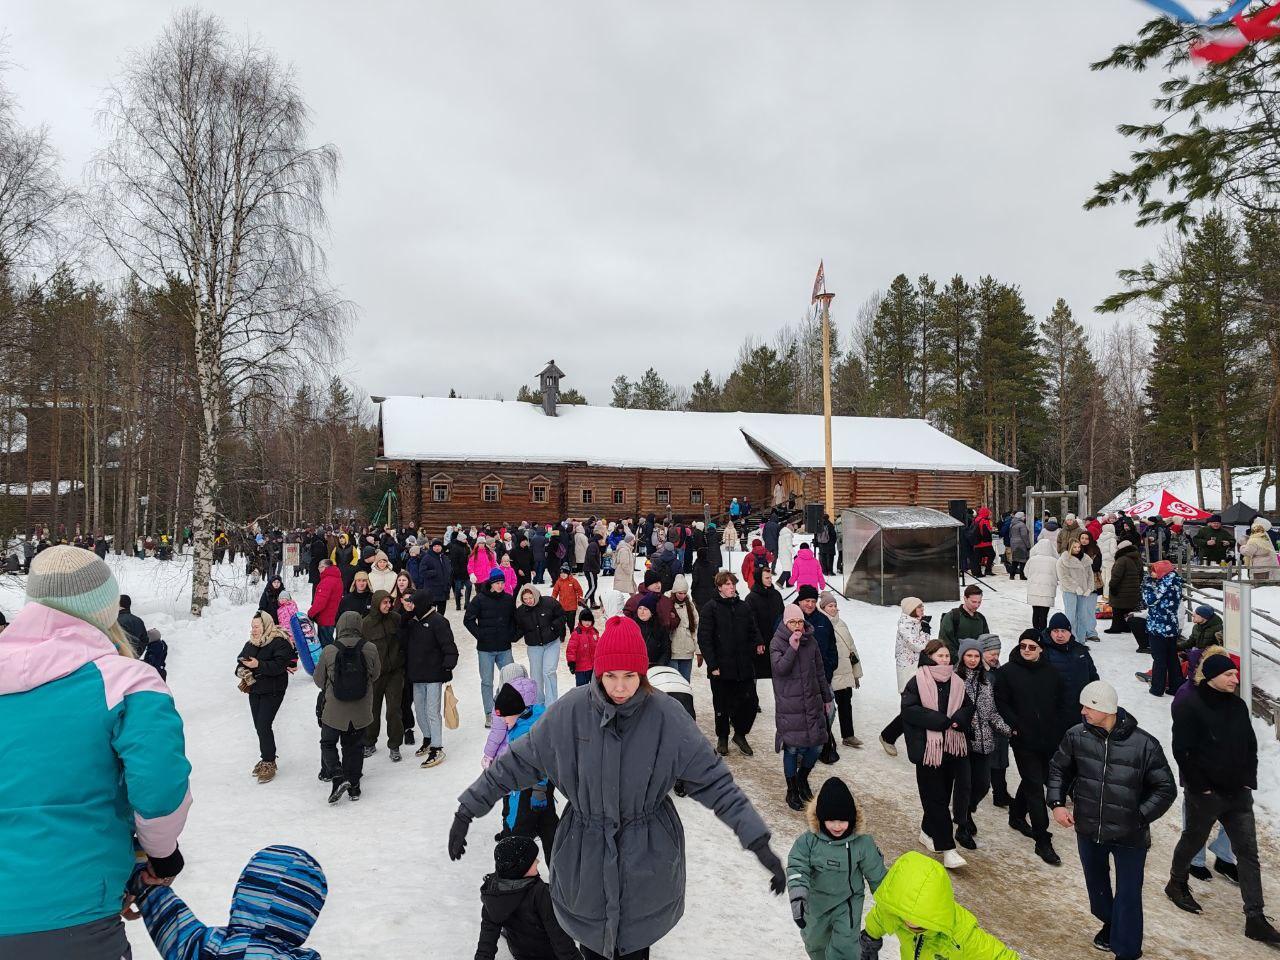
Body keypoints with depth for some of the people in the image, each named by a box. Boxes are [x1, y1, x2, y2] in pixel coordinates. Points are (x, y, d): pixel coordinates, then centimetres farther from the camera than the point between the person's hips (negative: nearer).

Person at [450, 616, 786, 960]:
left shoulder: (667, 716, -17)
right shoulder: (571, 711, -16)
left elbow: (713, 780, -13)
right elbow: (519, 762, -6)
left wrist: (759, 842, -17)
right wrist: (467, 811, -5)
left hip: (647, 854, -1)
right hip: (585, 851, 1)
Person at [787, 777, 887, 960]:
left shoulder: (862, 842, -21)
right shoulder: (809, 840, -22)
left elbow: (876, 874, -8)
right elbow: (797, 868, -24)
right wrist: (798, 897, -39)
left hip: (848, 902, -2)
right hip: (817, 901, 2)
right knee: (814, 942, 24)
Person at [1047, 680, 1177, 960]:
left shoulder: (1144, 744, -19)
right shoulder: (1077, 735, -11)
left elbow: (1166, 789, -8)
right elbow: (1058, 768, 6)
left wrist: (1139, 817, -14)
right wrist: (1057, 803, -3)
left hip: (1129, 835, -4)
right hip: (1088, 830, 4)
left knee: (1128, 895, 3)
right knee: (1096, 882, 25)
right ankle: (1109, 923, 53)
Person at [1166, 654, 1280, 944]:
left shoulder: (1238, 705, 4)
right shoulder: (1189, 706, -16)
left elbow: (1250, 746, 14)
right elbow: (1182, 751, -17)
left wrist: (1249, 780, 5)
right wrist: (1201, 787, -16)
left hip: (1238, 793, 6)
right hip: (1205, 794, -6)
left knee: (1248, 852, 5)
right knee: (1192, 841, 13)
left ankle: (1255, 919, 10)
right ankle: (1176, 884, 37)